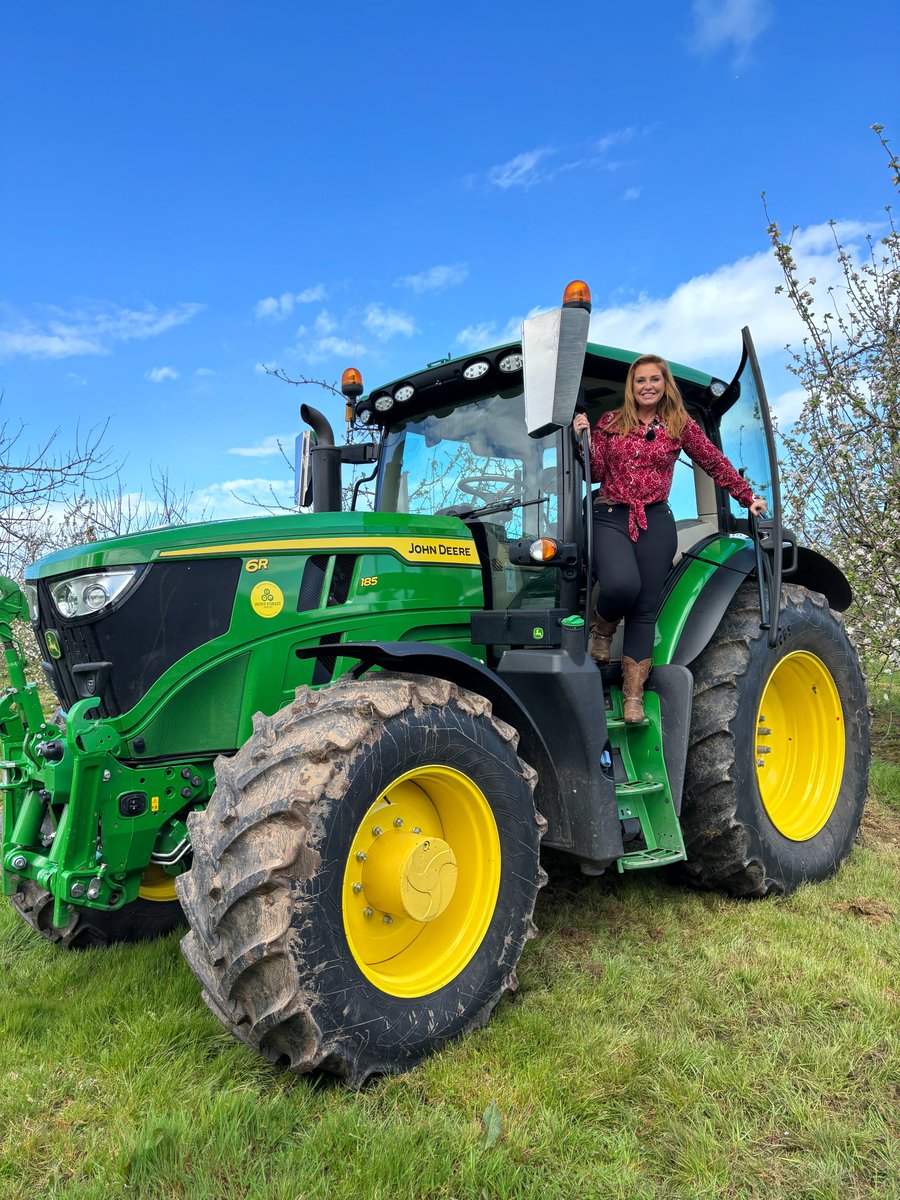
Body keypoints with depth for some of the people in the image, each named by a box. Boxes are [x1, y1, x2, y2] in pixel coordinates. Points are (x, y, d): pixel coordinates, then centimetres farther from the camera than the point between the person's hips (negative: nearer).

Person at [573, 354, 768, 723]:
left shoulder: (681, 425, 7)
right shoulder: (610, 423, 8)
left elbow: (715, 463, 13)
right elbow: (595, 474, 4)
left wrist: (748, 497, 15)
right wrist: (582, 439, -10)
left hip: (656, 522, 1)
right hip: (611, 518, -1)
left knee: (645, 608, -1)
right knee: (622, 585, -29)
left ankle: (634, 694, 6)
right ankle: (602, 628, 8)